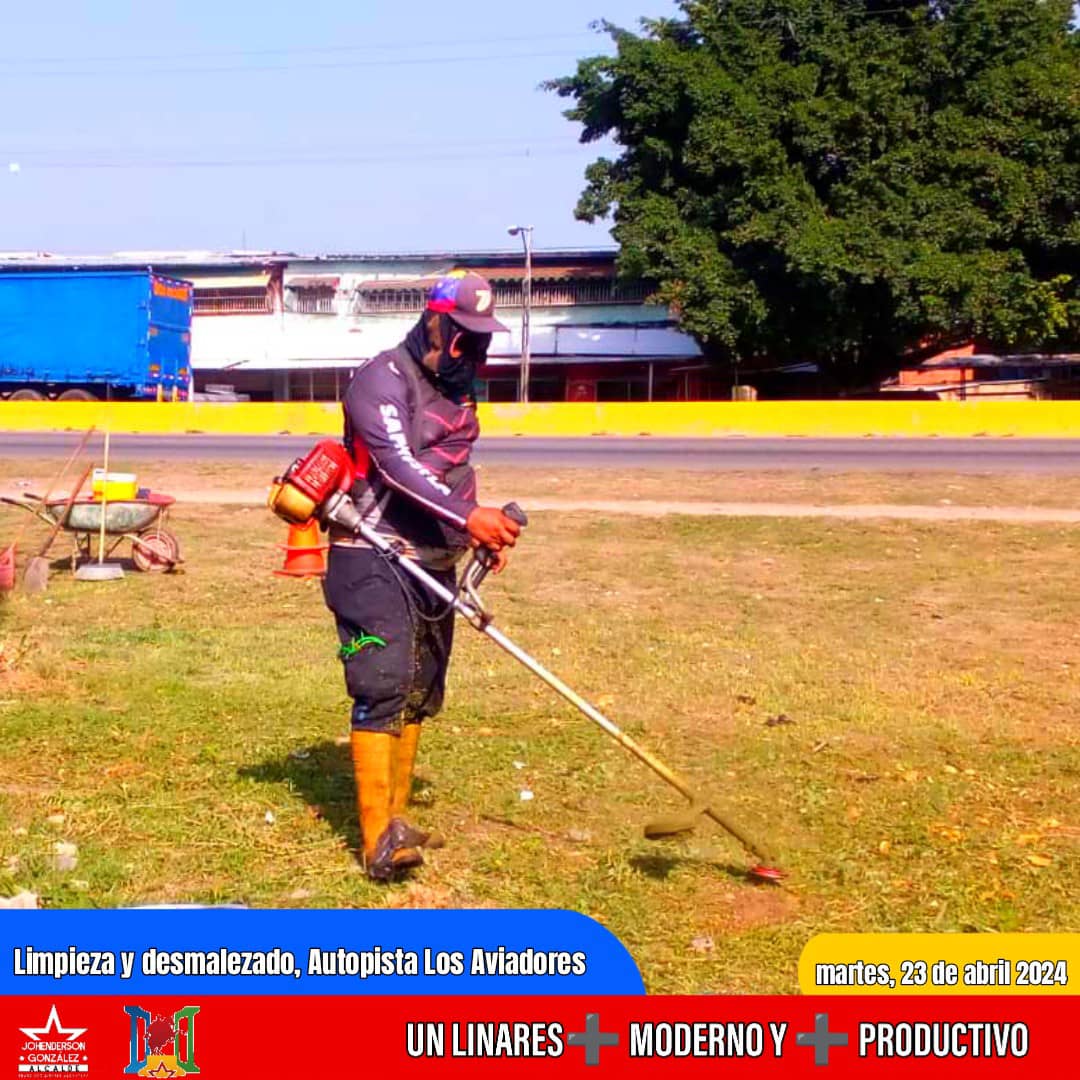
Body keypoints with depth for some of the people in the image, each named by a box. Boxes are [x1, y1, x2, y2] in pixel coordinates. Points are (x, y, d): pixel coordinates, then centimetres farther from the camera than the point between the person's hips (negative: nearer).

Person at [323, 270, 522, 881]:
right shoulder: (384, 379, -13)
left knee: (419, 694, 12)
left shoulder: (456, 385, 15)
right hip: (374, 562, -9)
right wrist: (467, 516, -36)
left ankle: (395, 816, 21)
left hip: (434, 565, 9)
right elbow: (397, 466, -26)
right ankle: (380, 838, -17)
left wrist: (484, 531, 11)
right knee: (384, 688, -16)